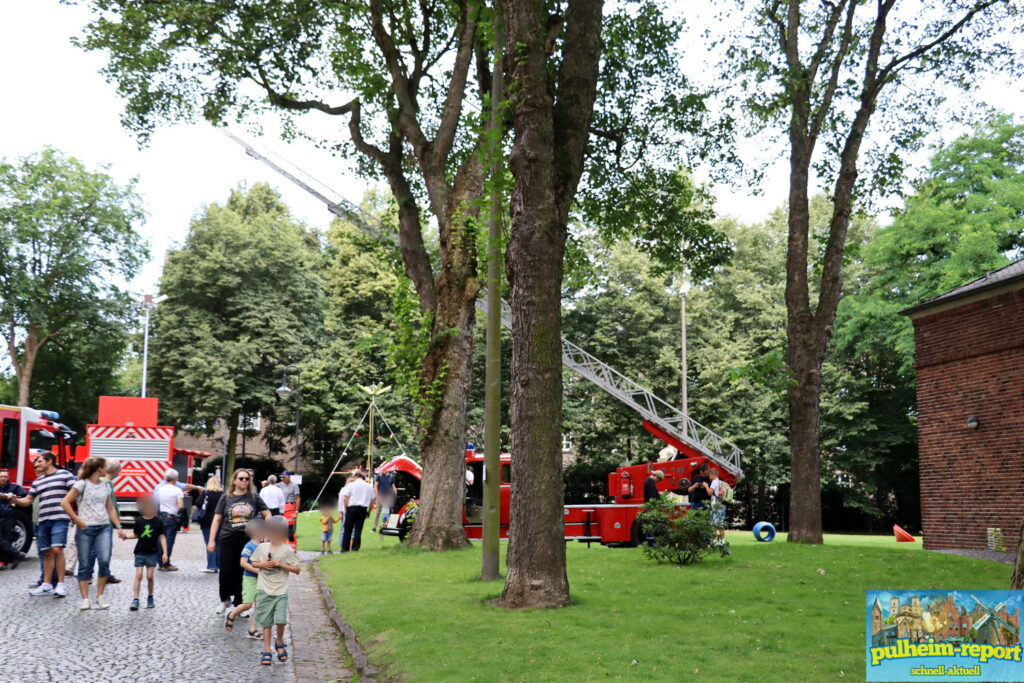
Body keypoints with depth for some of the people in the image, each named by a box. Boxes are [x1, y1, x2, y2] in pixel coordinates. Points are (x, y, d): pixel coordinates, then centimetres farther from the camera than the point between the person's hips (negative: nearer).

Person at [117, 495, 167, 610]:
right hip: (140, 553, 1)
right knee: (138, 575, -6)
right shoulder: (138, 521, 0)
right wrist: (126, 536, -8)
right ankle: (135, 600, -6)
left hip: (152, 553, -1)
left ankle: (150, 598, 19)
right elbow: (135, 535, 11)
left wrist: (165, 553, -5)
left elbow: (162, 537, -2)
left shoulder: (158, 521, -5)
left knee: (149, 576, 1)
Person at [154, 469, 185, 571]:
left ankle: (161, 563, 17)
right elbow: (181, 506, -21)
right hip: (172, 518, -5)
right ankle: (166, 565, 3)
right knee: (169, 541, 0)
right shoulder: (177, 490, -13)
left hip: (161, 516, 5)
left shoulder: (160, 489, 4)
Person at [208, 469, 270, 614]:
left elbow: (267, 516, 8)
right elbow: (217, 520, 4)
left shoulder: (254, 497, 5)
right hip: (228, 540, 0)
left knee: (243, 572, 5)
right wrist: (211, 540, -1)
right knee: (226, 572, 0)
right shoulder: (226, 498, 4)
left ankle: (238, 603, 19)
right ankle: (225, 599, 25)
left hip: (248, 540, 0)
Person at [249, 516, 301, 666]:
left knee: (280, 620, -12)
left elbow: (297, 569, -3)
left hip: (281, 592, -2)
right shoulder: (262, 547, 4)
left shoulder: (288, 550, -4)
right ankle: (266, 651, 14)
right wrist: (262, 564, -6)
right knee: (266, 622, 5)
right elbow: (253, 562, 15)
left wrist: (281, 565, -14)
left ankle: (279, 642, 16)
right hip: (264, 591, 2)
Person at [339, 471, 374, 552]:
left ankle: (344, 548, 4)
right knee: (358, 529, 5)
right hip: (363, 509, 3)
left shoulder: (351, 485, 0)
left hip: (352, 508, -3)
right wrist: (369, 511, 18)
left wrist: (346, 509, 4)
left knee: (347, 529, 4)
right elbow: (372, 500, 12)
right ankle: (355, 548, 2)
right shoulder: (369, 486, 11)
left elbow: (345, 498, -5)